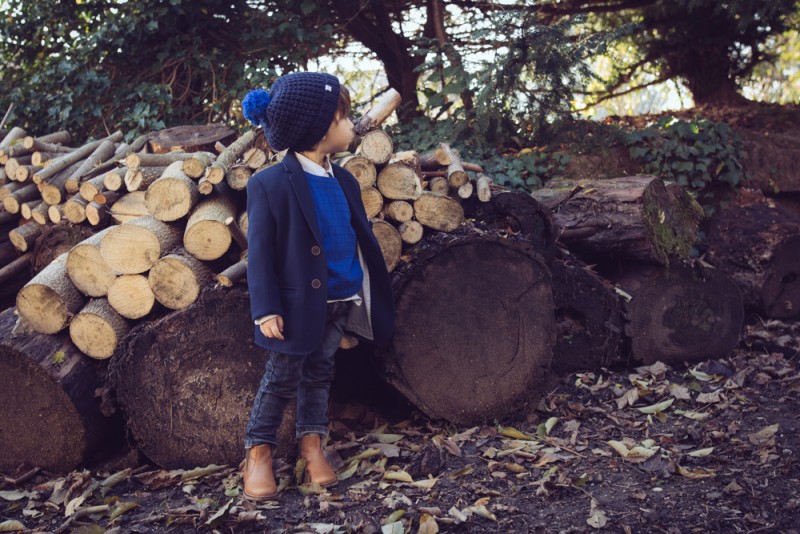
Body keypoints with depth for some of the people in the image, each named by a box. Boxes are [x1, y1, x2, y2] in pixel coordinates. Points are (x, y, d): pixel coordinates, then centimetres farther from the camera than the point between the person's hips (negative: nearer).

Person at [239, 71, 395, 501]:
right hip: (299, 303, -6)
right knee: (281, 379, 6)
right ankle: (258, 452, 21)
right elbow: (260, 253, -14)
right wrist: (266, 309, -18)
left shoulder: (343, 182, 6)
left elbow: (363, 239, 13)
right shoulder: (270, 185, -15)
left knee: (319, 374, 17)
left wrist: (373, 292, 14)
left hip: (341, 303, 6)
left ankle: (312, 444, 29)